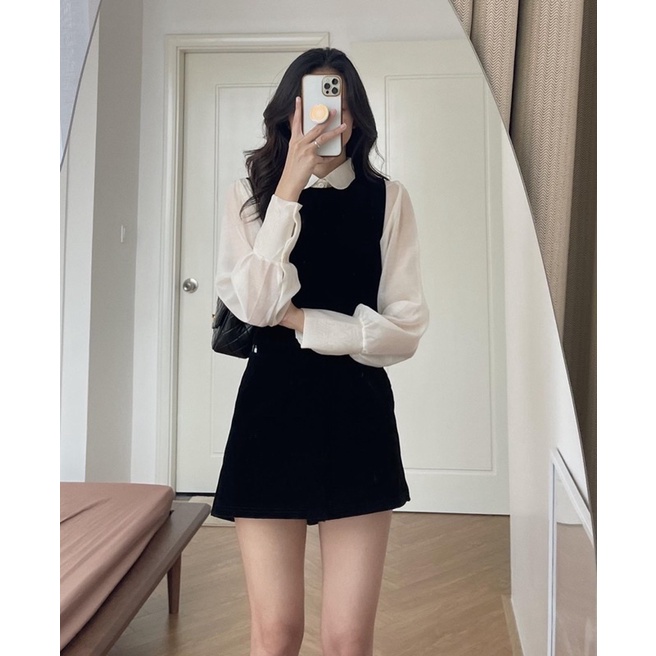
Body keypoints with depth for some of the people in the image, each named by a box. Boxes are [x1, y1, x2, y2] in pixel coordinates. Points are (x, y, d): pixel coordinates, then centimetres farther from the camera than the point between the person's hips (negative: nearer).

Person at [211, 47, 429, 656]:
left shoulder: (387, 200, 3)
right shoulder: (250, 195, 4)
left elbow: (405, 328, -2)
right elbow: (253, 305, -12)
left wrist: (301, 320, -8)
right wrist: (289, 187, -14)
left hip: (357, 413, 0)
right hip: (271, 410, 1)